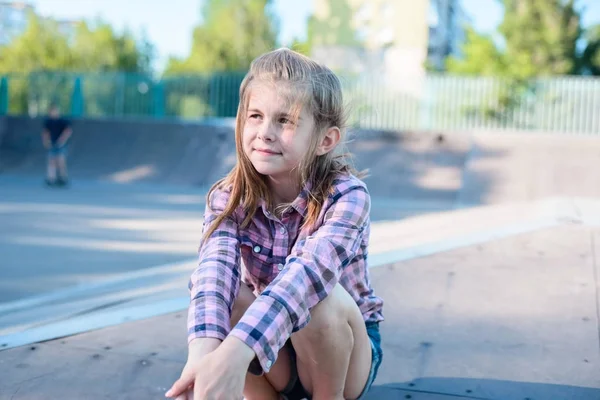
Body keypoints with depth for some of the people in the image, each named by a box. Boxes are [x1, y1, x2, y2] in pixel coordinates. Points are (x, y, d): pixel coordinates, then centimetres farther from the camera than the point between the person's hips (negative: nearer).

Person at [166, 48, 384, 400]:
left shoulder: (348, 196, -23)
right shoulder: (228, 198, -13)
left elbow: (310, 269, -43)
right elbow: (215, 269, -33)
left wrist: (235, 353, -59)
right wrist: (203, 352, -54)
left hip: (345, 349, -2)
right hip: (269, 359, 2)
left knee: (324, 299, -34)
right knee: (225, 295, -28)